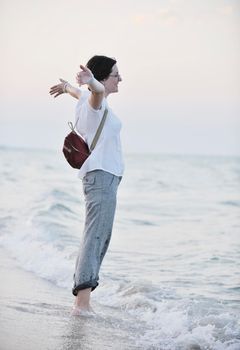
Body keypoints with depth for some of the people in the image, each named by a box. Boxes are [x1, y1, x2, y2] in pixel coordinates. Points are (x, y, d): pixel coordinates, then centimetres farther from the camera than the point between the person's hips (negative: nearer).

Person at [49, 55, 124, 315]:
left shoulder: (86, 98, 19)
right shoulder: (96, 101, -9)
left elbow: (78, 92, 44)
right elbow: (98, 90, -34)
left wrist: (66, 87, 66)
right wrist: (90, 80, -57)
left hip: (101, 176, 10)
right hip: (103, 174, -10)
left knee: (98, 238, 9)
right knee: (95, 237, -19)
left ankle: (81, 300, 10)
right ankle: (82, 303, -27)